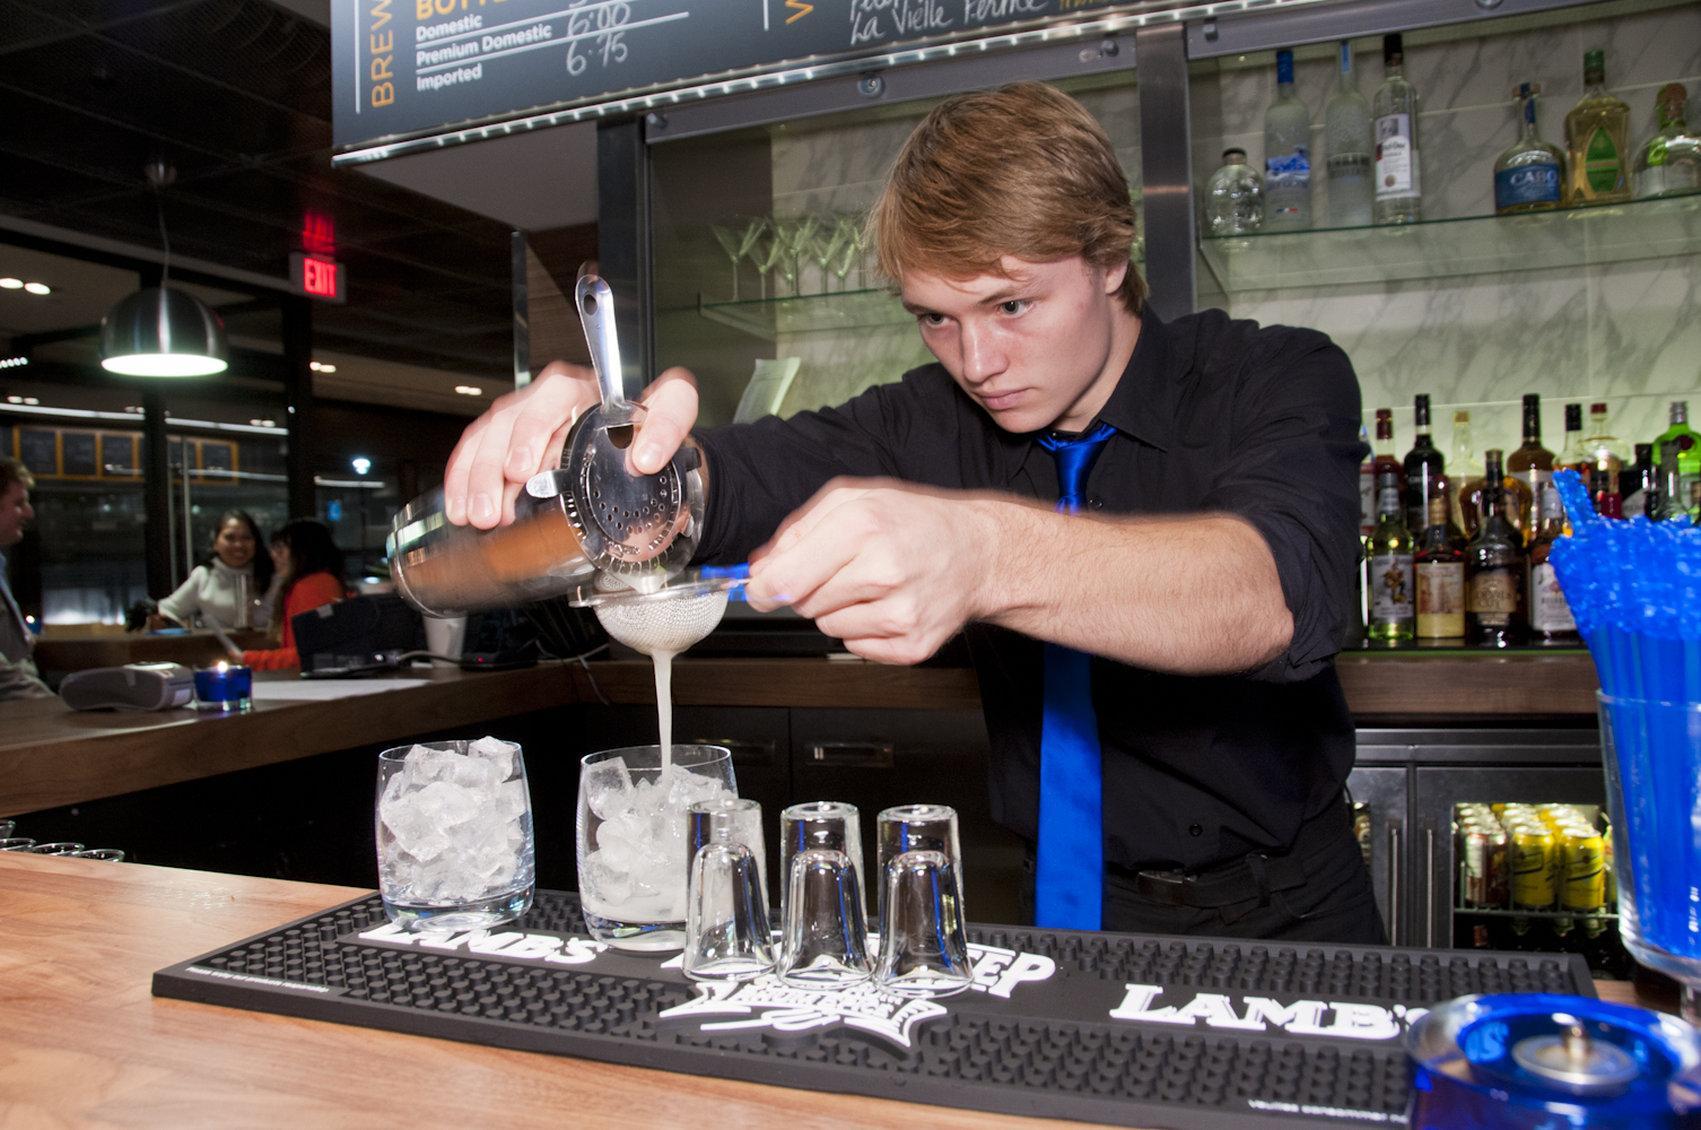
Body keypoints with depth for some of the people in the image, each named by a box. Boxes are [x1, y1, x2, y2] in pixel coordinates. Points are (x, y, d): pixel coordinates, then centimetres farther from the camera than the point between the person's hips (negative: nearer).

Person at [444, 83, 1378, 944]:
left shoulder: (1276, 380, -13)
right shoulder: (938, 421, -2)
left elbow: (1276, 592, -33)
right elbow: (740, 476, -12)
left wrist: (990, 552, -50)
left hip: (1276, 914, -1)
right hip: (1060, 905, 2)